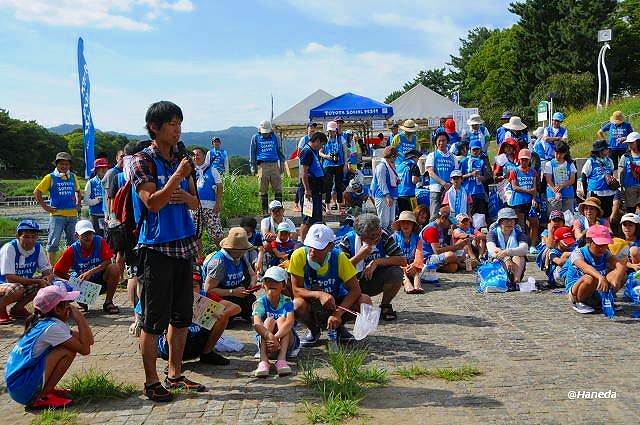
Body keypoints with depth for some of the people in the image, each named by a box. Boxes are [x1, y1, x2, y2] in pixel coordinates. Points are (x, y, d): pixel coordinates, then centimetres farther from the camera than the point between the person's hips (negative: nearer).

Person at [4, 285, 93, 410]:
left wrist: (79, 317, -1)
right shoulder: (53, 327, -17)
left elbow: (89, 341, 11)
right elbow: (85, 349, -20)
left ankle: (47, 389, 12)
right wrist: (79, 318, -13)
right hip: (24, 389, -9)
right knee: (69, 350, -17)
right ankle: (40, 398, -10)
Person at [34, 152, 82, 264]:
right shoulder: (50, 177, -1)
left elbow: (77, 191, 29)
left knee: (72, 242, 11)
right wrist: (45, 207, -6)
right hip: (57, 214, -5)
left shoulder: (73, 177, 12)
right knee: (53, 242, -3)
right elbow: (36, 192, -1)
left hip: (72, 214, 5)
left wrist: (78, 204, 16)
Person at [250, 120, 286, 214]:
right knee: (263, 190, 1)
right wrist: (253, 167, 6)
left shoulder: (275, 137, 13)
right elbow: (252, 153, 12)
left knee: (278, 189, -3)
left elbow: (280, 151, 22)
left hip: (274, 165, 1)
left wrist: (282, 164, 17)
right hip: (262, 166, -1)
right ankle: (265, 211, 7)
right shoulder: (255, 138, 9)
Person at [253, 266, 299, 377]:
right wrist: (270, 337, -45)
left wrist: (276, 337, -45)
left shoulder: (287, 302, -8)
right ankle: (263, 360, -44)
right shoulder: (260, 302, -8)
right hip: (264, 340, 0)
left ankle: (282, 359, -43)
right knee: (269, 320, -24)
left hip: (286, 341, 0)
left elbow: (289, 322, -28)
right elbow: (256, 324, -26)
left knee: (281, 320, -23)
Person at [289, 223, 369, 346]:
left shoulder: (338, 257, -21)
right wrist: (319, 295, -38)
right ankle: (314, 330, 2)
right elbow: (296, 290, -20)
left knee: (365, 301, -25)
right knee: (298, 305, -34)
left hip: (336, 302, 1)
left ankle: (339, 326, 6)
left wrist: (338, 314, -33)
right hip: (312, 304, -1)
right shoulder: (299, 256, -21)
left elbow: (355, 290, -21)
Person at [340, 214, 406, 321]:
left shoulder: (383, 235, -15)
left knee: (397, 273, -27)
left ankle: (385, 306, -1)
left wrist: (377, 262, -27)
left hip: (376, 281, 1)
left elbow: (403, 260, -19)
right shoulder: (348, 241, -18)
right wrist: (359, 256, -33)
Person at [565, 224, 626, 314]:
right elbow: (585, 267, -40)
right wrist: (601, 277, -59)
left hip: (596, 291, 5)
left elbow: (621, 266, -20)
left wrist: (616, 279, -42)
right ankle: (579, 303, -11)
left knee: (622, 274, -14)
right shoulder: (577, 253, -17)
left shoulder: (605, 254, -2)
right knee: (590, 278, -38)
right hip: (574, 292, -5)